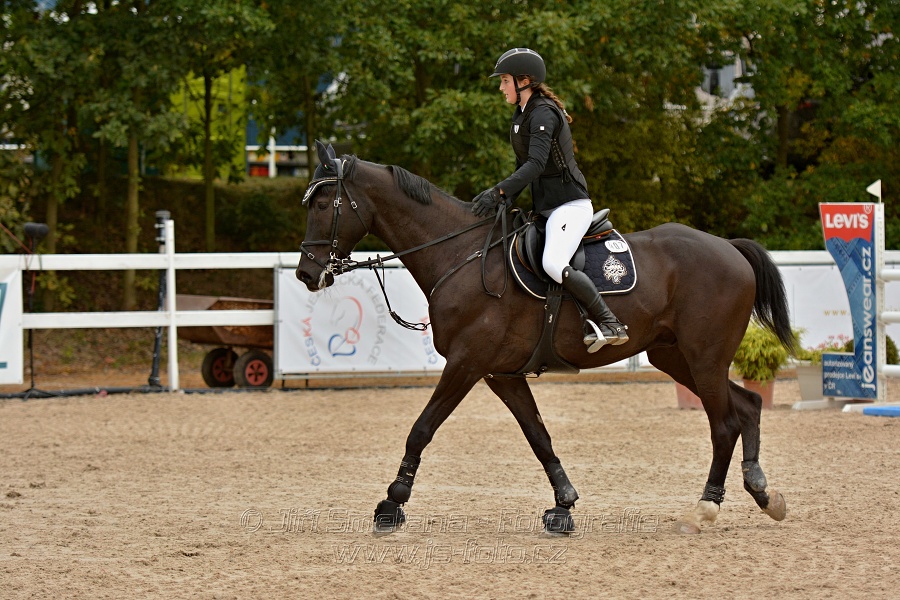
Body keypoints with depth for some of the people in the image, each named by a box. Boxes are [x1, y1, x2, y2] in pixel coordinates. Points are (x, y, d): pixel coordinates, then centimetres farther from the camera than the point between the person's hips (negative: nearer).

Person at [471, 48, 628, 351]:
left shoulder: (544, 113, -15)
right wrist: (501, 200, 6)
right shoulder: (520, 116, 16)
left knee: (554, 263, -30)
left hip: (570, 204, -11)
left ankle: (610, 323, -24)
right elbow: (523, 168, 21)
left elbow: (536, 164, -28)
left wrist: (498, 192, -35)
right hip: (544, 207, 11)